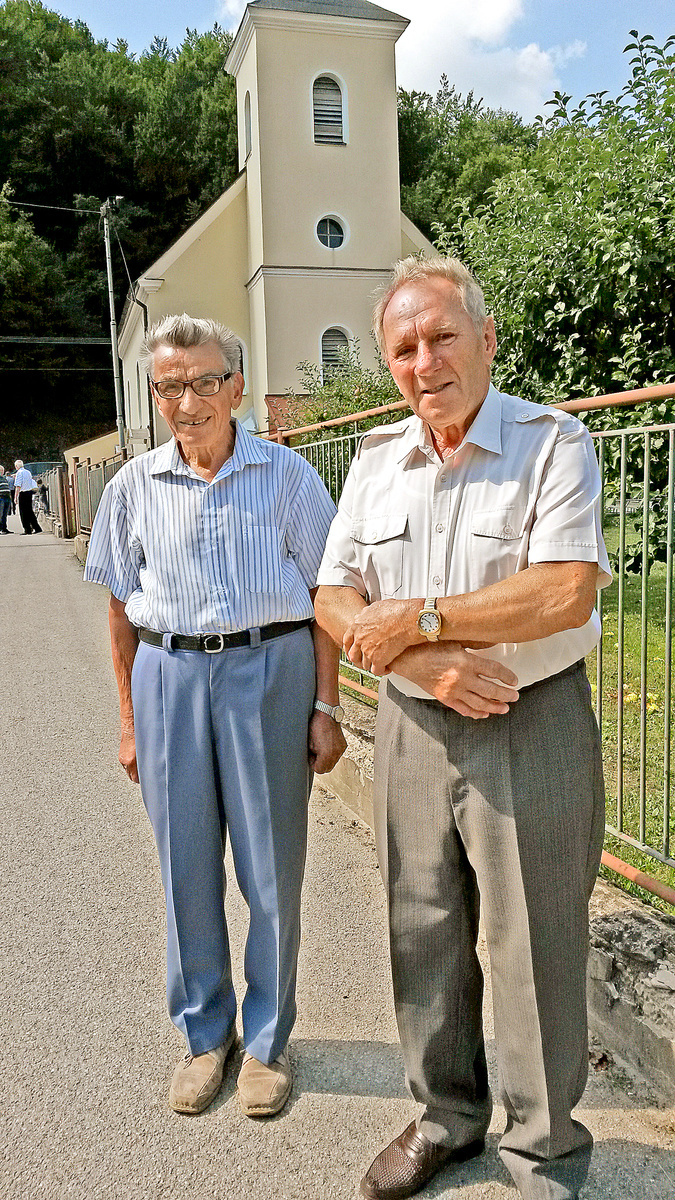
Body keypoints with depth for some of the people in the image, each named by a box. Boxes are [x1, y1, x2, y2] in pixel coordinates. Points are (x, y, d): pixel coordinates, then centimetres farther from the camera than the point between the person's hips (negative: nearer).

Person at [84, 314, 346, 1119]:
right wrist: (129, 719, 8)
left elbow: (322, 596, 1)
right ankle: (204, 1032, 33)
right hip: (169, 675, 2)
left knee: (272, 867, 7)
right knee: (186, 868, 11)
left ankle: (268, 1038, 29)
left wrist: (325, 707, -4)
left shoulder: (288, 476, -1)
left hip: (268, 669, -2)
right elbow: (122, 608, 9)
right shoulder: (134, 486, 5)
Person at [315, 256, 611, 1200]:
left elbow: (566, 591, -22)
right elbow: (334, 599, 3)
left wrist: (414, 618, -17)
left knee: (536, 948, 8)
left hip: (532, 728, -4)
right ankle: (448, 1117, 41)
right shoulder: (376, 460, 6)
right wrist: (423, 663, -14)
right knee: (424, 935, 17)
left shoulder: (553, 443, -9)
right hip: (413, 728, 5)